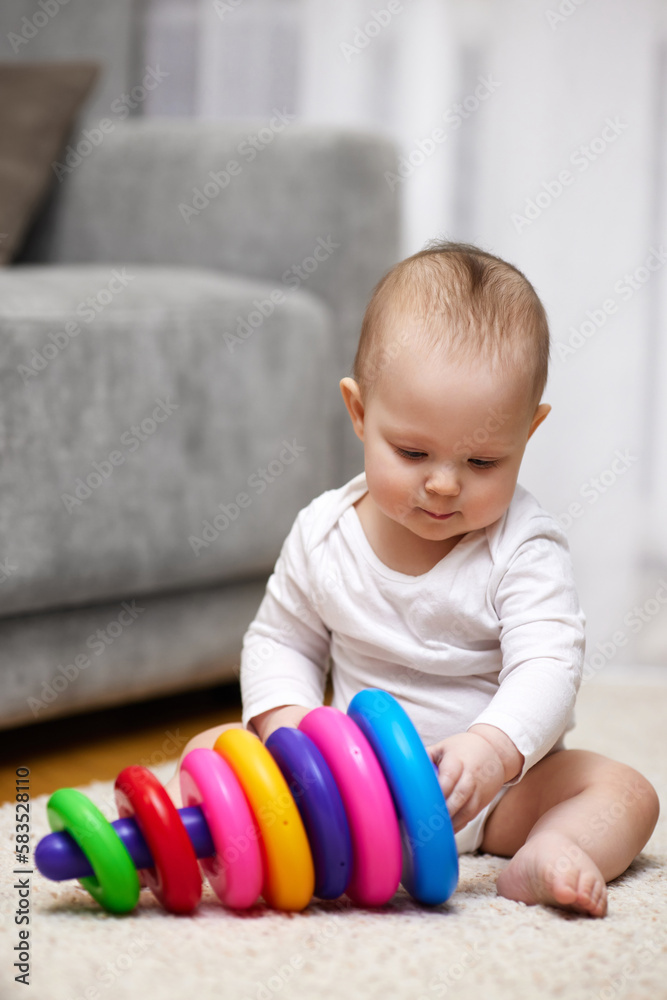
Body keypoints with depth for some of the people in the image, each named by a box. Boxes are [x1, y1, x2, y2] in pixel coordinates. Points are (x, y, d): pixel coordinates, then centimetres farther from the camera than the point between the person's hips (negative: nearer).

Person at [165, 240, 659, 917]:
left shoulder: (524, 549, -14)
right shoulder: (323, 535, -4)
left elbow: (546, 667, -25)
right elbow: (279, 640, 10)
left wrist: (493, 748, -45)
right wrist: (285, 717, -11)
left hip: (498, 787, -2)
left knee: (626, 791, -23)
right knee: (214, 748, -12)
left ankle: (548, 852, -46)